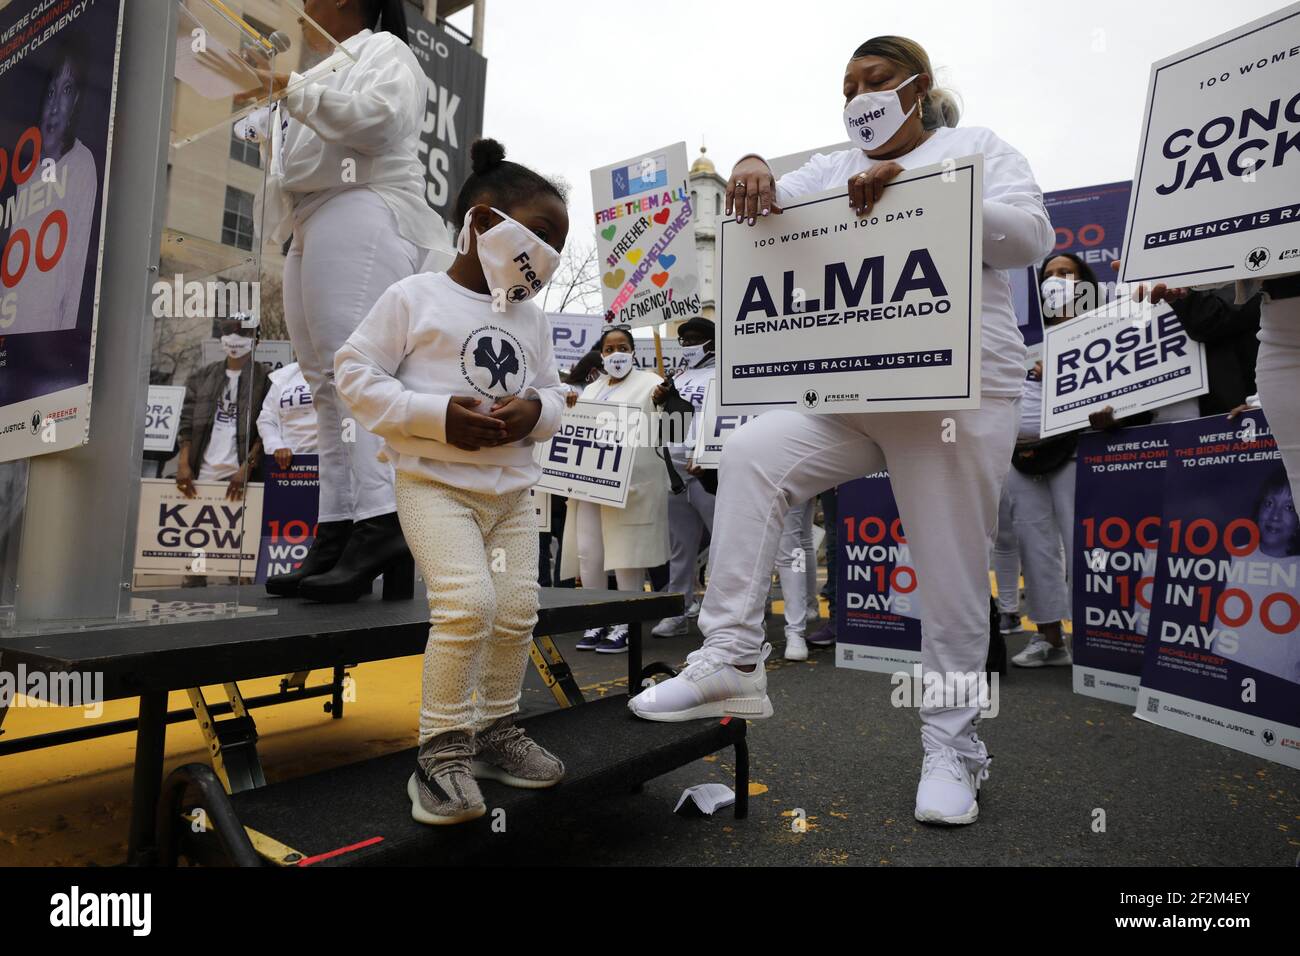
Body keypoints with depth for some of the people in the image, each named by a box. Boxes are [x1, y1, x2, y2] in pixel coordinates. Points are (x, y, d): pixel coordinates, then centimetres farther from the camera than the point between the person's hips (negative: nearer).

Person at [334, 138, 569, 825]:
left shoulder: (532, 318, 13)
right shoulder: (415, 298, -4)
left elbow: (554, 394, 16)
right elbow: (355, 373, -7)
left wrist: (536, 411, -10)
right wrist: (437, 417, -18)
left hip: (512, 490, 6)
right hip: (435, 484, -6)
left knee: (517, 612, 5)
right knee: (468, 603, -20)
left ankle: (494, 729, 27)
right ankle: (443, 749, -2)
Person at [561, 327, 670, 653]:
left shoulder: (649, 384, 5)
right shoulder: (591, 389, 23)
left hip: (630, 482, -6)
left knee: (625, 553, -3)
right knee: (587, 552, 6)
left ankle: (626, 624, 6)